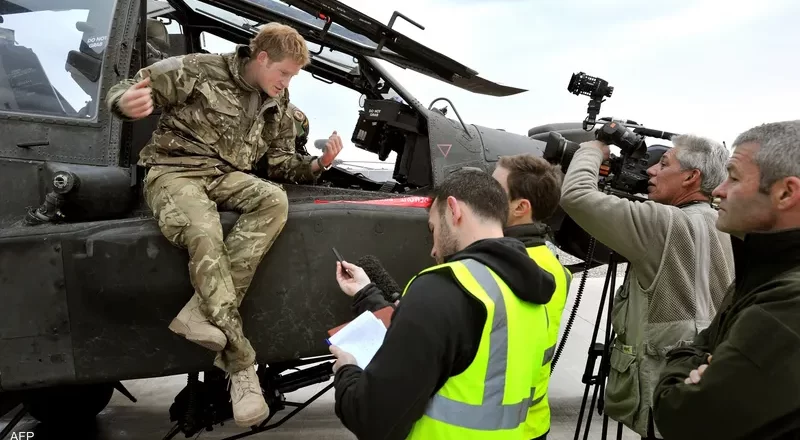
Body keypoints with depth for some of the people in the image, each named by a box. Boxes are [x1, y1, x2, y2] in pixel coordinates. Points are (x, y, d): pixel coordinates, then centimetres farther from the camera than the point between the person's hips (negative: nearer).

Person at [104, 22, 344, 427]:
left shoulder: (277, 106, 14)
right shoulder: (200, 70, -3)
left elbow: (280, 164, 18)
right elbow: (123, 91, -4)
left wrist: (317, 164, -3)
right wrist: (126, 103, -31)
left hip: (227, 177, 5)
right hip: (175, 171, -5)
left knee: (274, 200, -30)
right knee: (204, 235, -37)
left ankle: (202, 312, -35)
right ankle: (241, 366, -34)